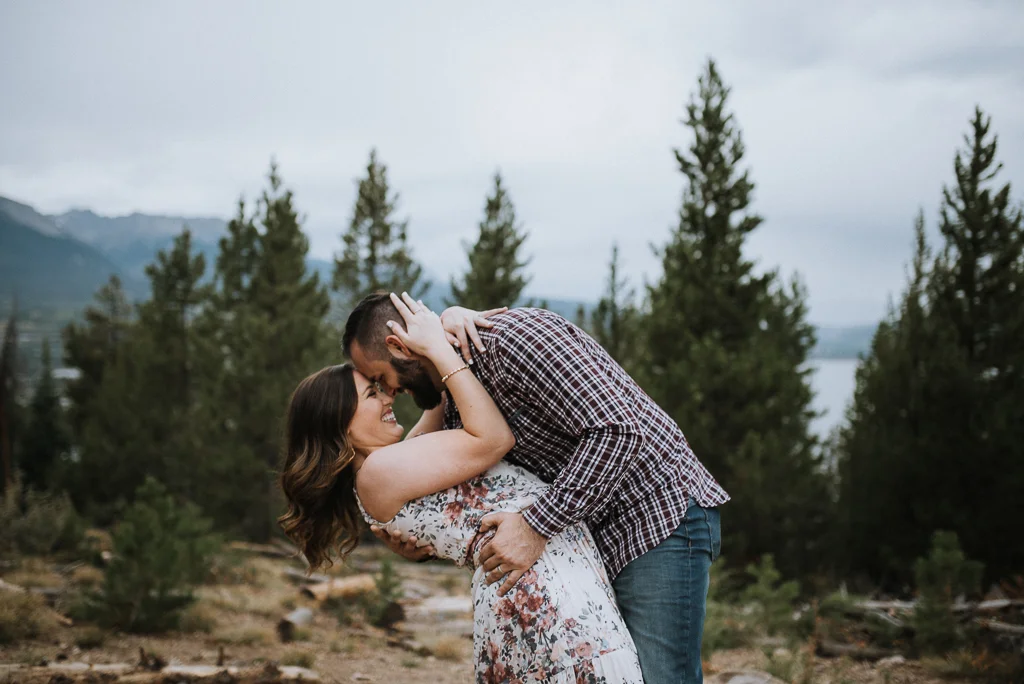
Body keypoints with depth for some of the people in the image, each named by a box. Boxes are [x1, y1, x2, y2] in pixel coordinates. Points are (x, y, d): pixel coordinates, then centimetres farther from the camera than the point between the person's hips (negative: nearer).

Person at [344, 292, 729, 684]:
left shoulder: (512, 336, -20)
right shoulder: (457, 405, 11)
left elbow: (616, 431, -28)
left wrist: (536, 527, -25)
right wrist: (421, 545, -2)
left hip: (662, 517, -9)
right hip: (602, 536, 10)